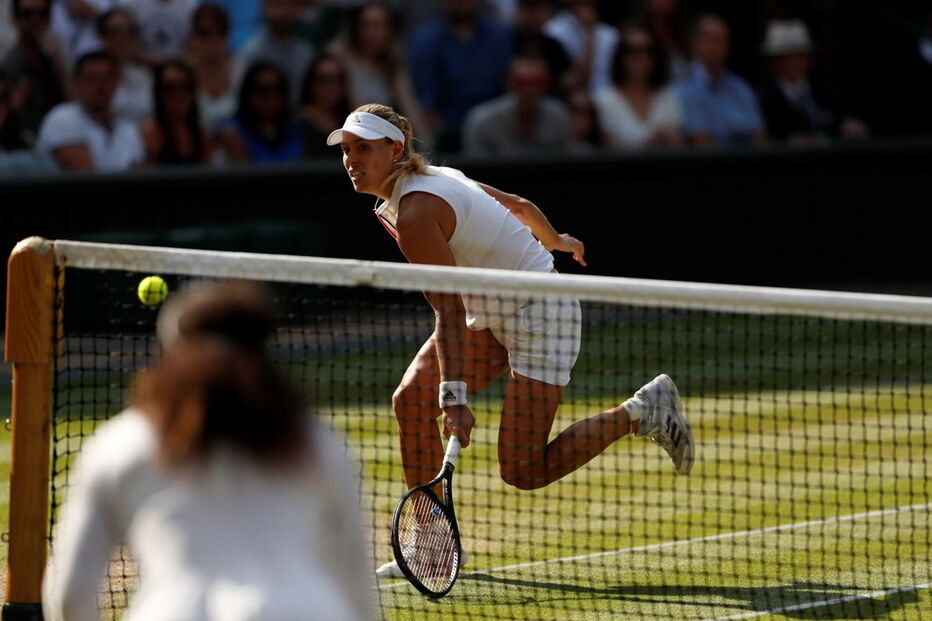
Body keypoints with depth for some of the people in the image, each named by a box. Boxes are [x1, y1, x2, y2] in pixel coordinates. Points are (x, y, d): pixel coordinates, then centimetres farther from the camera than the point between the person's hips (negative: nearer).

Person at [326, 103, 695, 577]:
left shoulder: (415, 216, -24)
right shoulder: (434, 178, 5)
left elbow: (449, 311, -29)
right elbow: (519, 206, 17)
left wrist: (454, 396, -32)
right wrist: (555, 242, 36)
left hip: (540, 311, -10)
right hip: (491, 311, 10)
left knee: (523, 472, -12)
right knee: (411, 400, -4)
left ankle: (641, 412, 4)